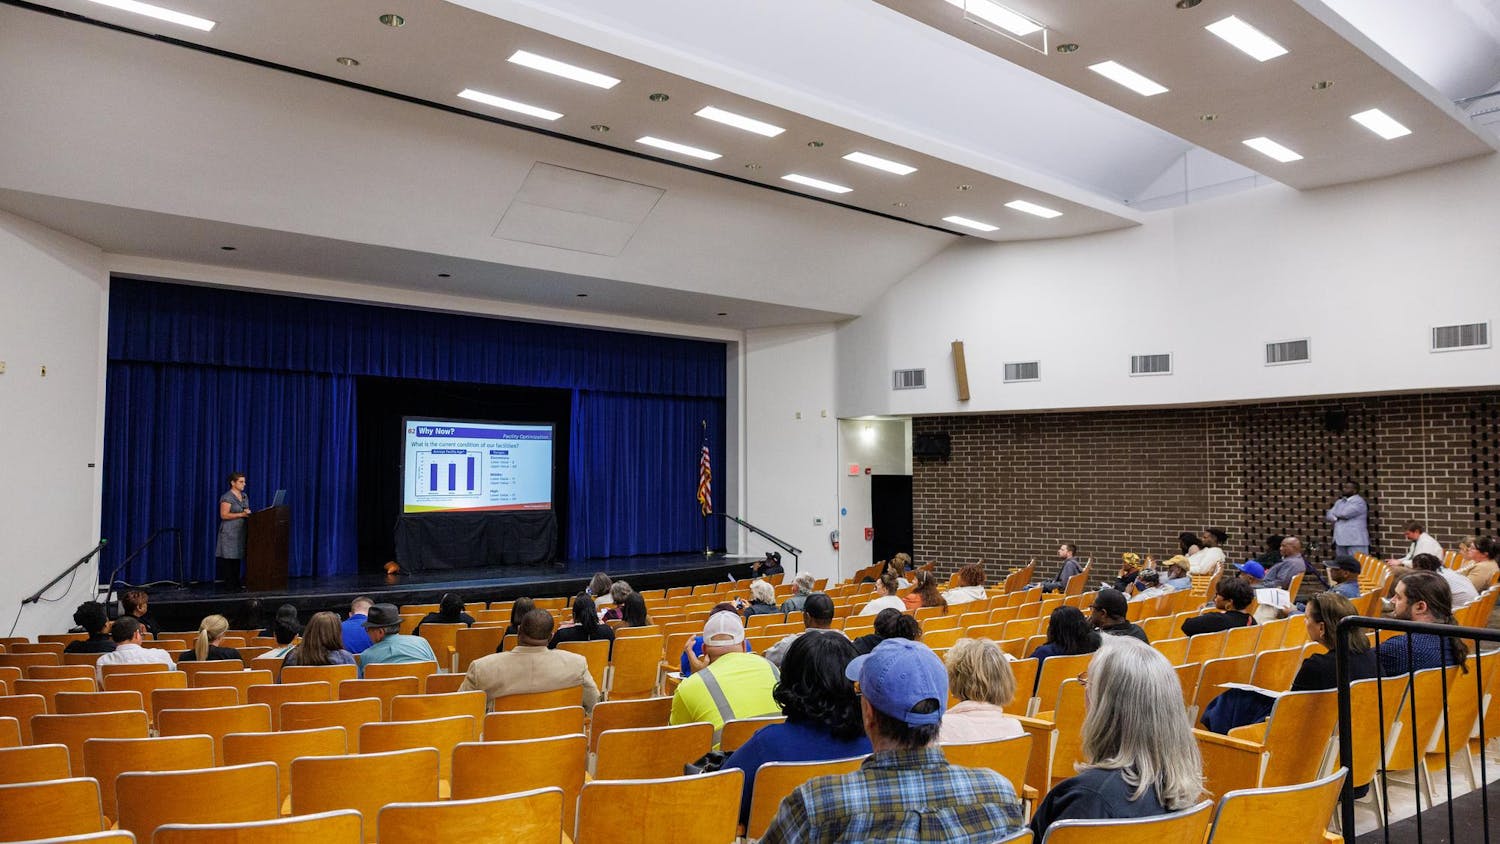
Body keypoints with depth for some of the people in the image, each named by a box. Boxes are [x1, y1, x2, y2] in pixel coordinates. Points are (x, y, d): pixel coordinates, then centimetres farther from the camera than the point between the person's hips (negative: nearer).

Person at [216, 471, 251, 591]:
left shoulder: (244, 496, 15)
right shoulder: (227, 497, -9)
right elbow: (224, 515, -14)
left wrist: (248, 513, 0)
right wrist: (241, 514, -18)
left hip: (241, 532, 7)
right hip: (229, 532, -7)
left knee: (237, 557, 7)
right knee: (229, 558, -5)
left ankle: (236, 583, 11)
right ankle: (229, 585, -2)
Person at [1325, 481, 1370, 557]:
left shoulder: (1359, 502, -5)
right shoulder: (1339, 502, 20)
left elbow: (1344, 513, -17)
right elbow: (1328, 515, 11)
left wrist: (1335, 514, 4)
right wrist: (1338, 518, -8)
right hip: (1340, 541, 8)